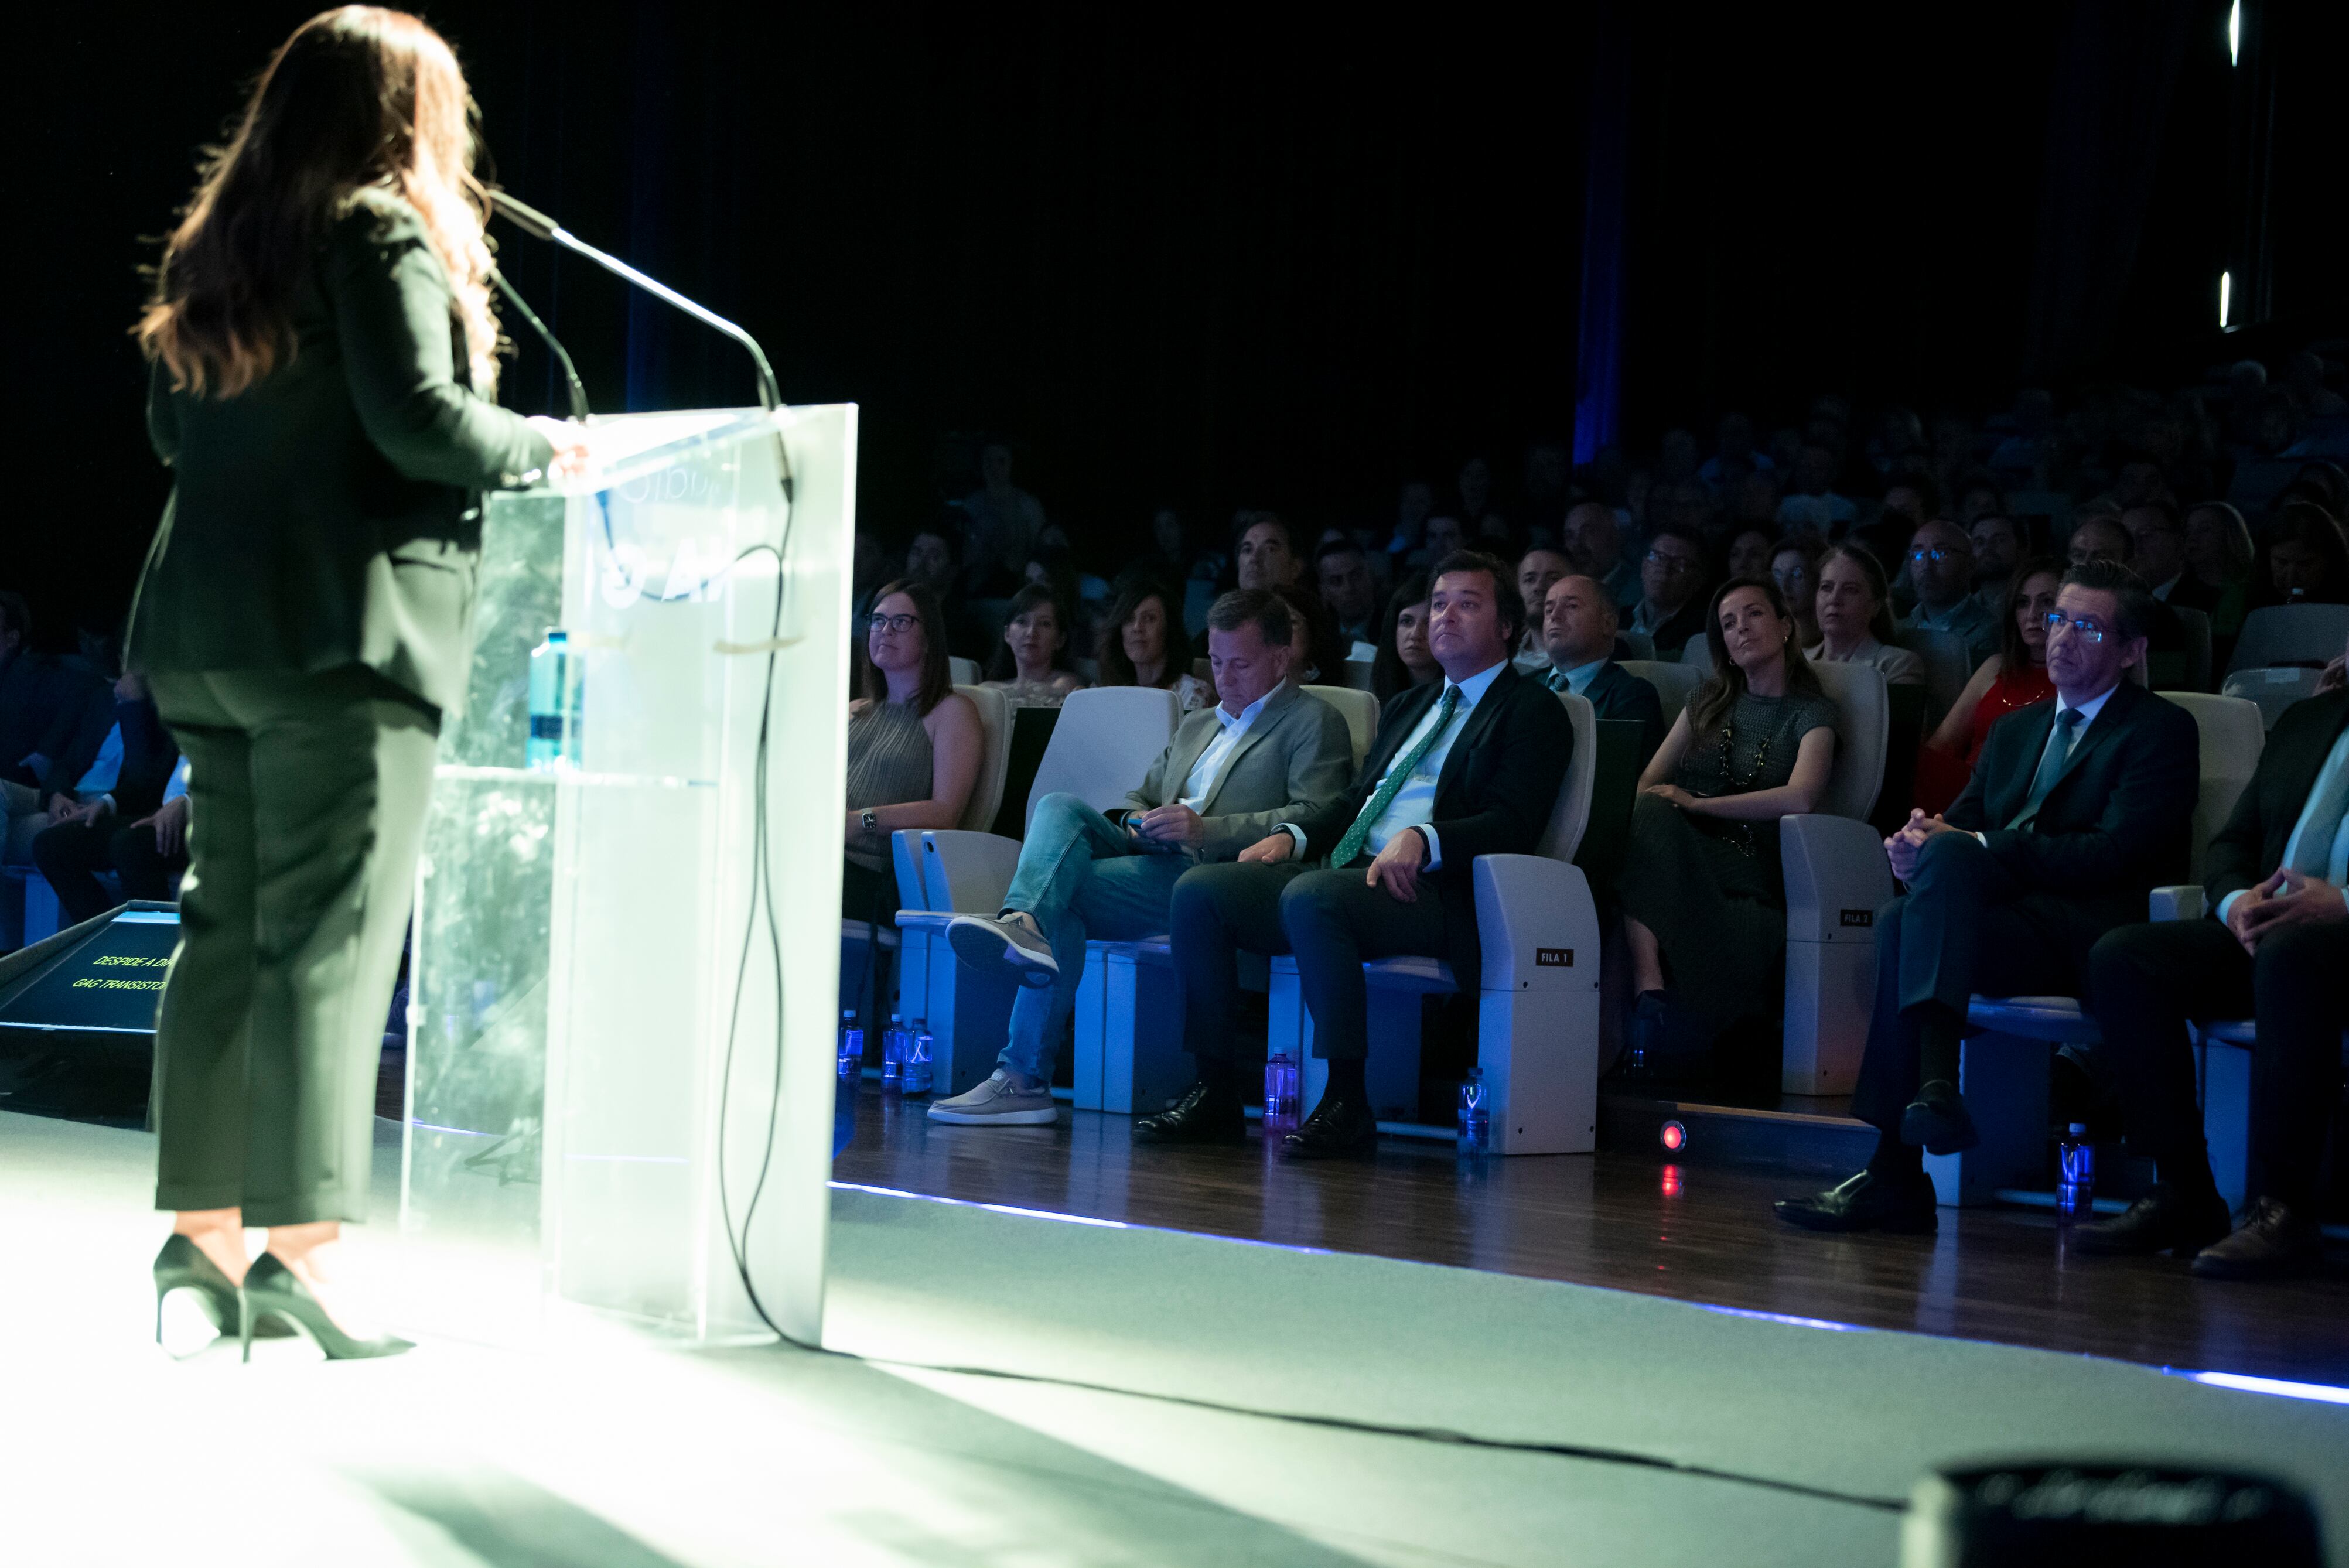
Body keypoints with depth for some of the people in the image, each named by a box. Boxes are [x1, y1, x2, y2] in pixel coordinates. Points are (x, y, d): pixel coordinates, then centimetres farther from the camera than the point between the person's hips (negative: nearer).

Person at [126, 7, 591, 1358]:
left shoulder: (218, 243, 16)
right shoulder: (385, 233, -7)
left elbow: (172, 426, 22)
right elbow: (420, 419, -17)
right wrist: (541, 446, -2)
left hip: (207, 627, 8)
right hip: (341, 629, -8)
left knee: (228, 925, 12)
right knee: (330, 934, -7)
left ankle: (202, 1227, 14)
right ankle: (299, 1244, -8)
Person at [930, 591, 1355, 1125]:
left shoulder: (1315, 722, 8)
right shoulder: (1197, 726, 34)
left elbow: (1316, 820, -7)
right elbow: (1140, 795, 35)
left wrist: (1205, 828, -17)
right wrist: (1133, 819, 7)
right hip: (1150, 856, 7)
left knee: (1064, 890, -27)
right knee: (1060, 807, -23)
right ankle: (1022, 922, -50)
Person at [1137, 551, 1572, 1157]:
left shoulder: (1533, 711, 5)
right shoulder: (1408, 707, 31)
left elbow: (1513, 824, -9)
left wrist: (1421, 840, -25)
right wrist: (1291, 835, 6)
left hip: (1432, 891, -8)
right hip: (1350, 873, 8)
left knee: (1310, 897, -37)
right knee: (1198, 890, -11)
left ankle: (1346, 1105, -30)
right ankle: (1215, 1094, -10)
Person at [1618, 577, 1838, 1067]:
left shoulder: (1811, 713, 10)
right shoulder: (1707, 702, 26)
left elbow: (1800, 798, -9)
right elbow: (1648, 781, 16)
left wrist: (1695, 804, -12)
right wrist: (1647, 807, -10)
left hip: (1748, 864, -4)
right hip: (1679, 848, 4)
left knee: (1652, 818, -35)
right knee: (1644, 813, -34)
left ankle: (1651, 991, -44)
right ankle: (1648, 986, -50)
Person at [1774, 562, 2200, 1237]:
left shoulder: (2164, 730, 4)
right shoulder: (2015, 730, 28)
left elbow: (2114, 855, -11)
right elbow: (1964, 821, 19)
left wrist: (1969, 845, -15)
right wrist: (1923, 838, -8)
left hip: (2097, 938, -6)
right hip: (2008, 913, 6)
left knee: (1952, 858, -31)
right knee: (1900, 920, -28)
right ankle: (1894, 1176, -34)